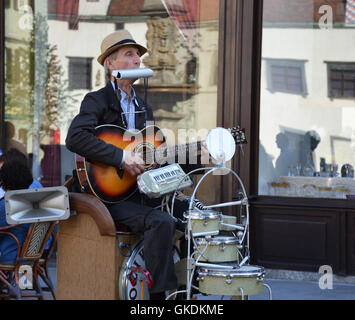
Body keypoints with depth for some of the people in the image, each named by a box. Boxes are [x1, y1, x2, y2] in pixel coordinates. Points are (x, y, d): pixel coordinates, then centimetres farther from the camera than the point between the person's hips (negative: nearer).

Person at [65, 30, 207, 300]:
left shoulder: (143, 108, 20)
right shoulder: (97, 101, -5)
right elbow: (75, 138, -24)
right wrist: (121, 157, -26)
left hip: (138, 190, 8)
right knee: (161, 221, -30)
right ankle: (161, 293, -22)